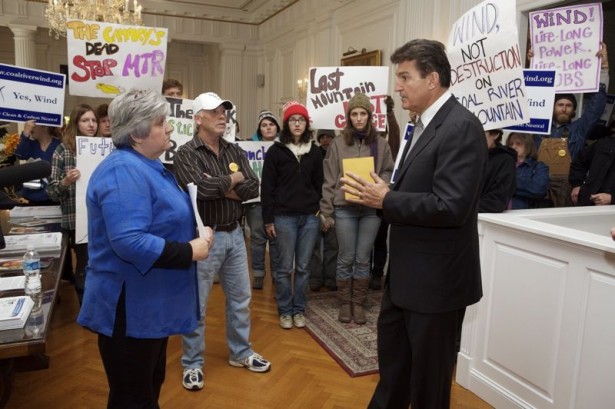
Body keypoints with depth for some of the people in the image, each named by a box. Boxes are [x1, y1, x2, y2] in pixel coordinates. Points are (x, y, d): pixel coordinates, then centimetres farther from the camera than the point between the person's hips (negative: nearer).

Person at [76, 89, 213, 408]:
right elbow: (129, 242, -33)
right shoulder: (124, 171, -23)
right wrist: (188, 252, -23)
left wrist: (193, 237, 3)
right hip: (131, 308, -10)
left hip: (151, 303, 10)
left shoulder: (147, 165, 10)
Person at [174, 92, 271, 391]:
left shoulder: (235, 152, 8)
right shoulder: (186, 154, -10)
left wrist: (218, 187, -14)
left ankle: (240, 352, 35)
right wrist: (232, 180, -10)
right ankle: (192, 363, 24)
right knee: (196, 304, 6)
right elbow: (199, 187, -27)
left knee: (240, 298, 16)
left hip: (234, 234, 6)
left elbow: (253, 189, -2)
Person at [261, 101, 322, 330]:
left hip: (310, 217, 3)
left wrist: (321, 211, 6)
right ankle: (285, 311, 19)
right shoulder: (276, 151, -1)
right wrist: (268, 219, -6)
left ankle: (299, 310, 23)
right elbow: (267, 187, -3)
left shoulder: (314, 152, 8)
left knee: (303, 267, 9)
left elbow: (319, 184, 12)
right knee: (285, 267, 4)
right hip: (284, 217, -3)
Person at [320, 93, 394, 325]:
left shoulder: (381, 144, 3)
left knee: (363, 259, 9)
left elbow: (389, 173, 10)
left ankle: (359, 303, 23)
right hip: (344, 209, -1)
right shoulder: (338, 144, 0)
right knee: (346, 259, 8)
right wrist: (326, 211, -2)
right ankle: (345, 303, 22)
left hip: (371, 209, 1)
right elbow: (329, 180, 0)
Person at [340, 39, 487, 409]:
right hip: (405, 272, 10)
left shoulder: (461, 127, -21)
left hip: (436, 277, -9)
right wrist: (384, 192, -4)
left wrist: (386, 201, -20)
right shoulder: (425, 124, 10)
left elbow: (451, 207, -28)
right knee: (392, 356, 26)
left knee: (429, 372, 12)